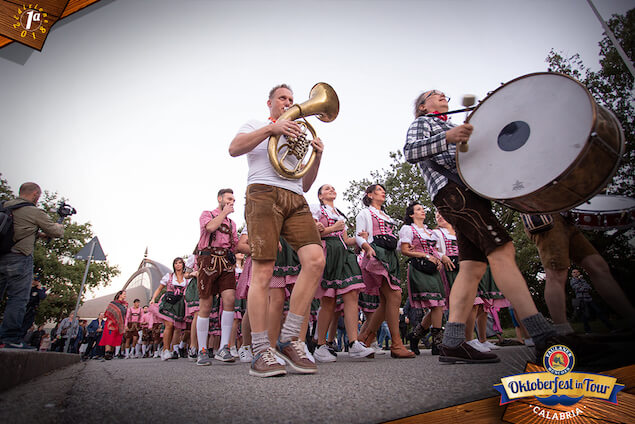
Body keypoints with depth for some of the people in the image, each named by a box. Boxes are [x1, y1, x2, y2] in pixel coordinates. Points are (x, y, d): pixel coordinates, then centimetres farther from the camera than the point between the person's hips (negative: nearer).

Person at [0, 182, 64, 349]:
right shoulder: (35, 213, -8)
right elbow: (56, 232, 0)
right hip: (19, 259, -7)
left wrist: (36, 234, 22)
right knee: (17, 298, -1)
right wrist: (60, 226, 22)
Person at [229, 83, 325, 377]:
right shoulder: (256, 126, 25)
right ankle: (261, 351, -10)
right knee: (262, 270, -15)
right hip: (264, 193, -4)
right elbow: (234, 148, 1)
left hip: (296, 200, 4)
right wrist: (272, 128, -6)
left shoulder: (298, 137, 36)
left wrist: (317, 157, 10)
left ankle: (289, 339, -11)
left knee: (315, 259, -19)